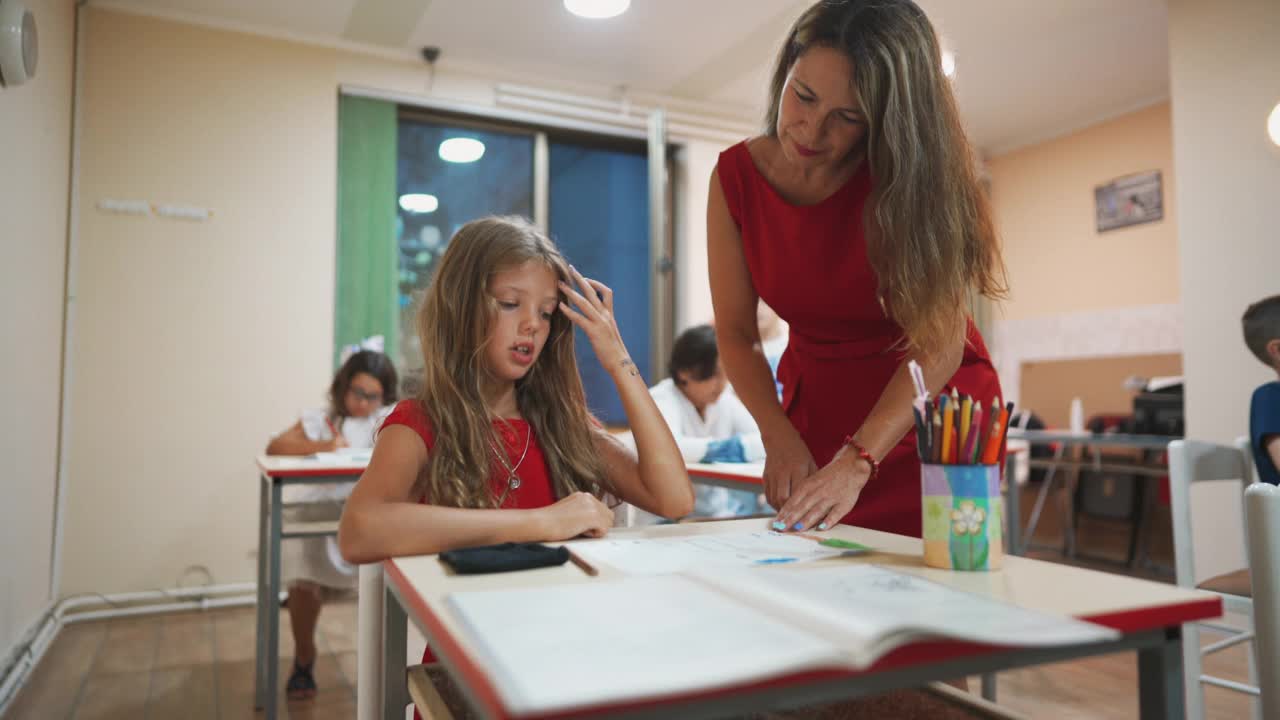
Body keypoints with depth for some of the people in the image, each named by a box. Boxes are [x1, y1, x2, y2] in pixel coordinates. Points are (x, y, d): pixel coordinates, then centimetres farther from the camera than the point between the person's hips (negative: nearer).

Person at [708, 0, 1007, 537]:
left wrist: (856, 463, -34)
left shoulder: (910, 175, -20)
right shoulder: (736, 176, -12)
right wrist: (780, 438, -22)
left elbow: (940, 339, -24)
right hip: (818, 409, 2)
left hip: (933, 414, -2)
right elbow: (736, 333, -9)